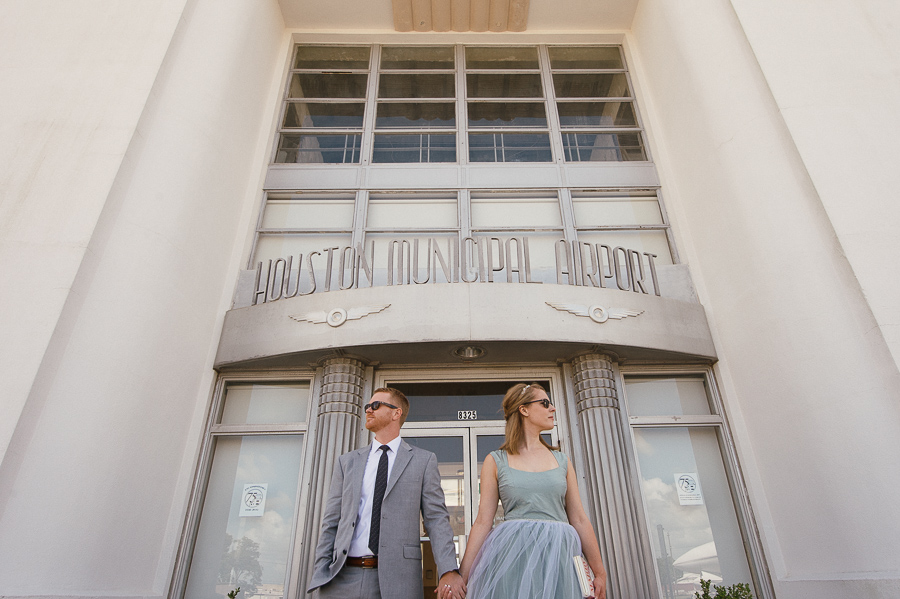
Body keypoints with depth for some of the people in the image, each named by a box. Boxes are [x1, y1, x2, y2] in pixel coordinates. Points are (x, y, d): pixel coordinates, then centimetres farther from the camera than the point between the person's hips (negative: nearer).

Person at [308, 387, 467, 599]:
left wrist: (448, 570, -14)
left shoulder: (424, 461, 4)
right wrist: (319, 575, 1)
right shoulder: (347, 462, 12)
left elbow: (436, 519, -2)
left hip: (397, 580, -2)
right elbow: (331, 522, 10)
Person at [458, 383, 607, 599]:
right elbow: (483, 522, 1)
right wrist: (462, 575, -3)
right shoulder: (496, 461, 3)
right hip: (513, 556, -2)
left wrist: (599, 572, 9)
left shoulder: (562, 461, 11)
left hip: (560, 557, 3)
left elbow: (579, 519, 11)